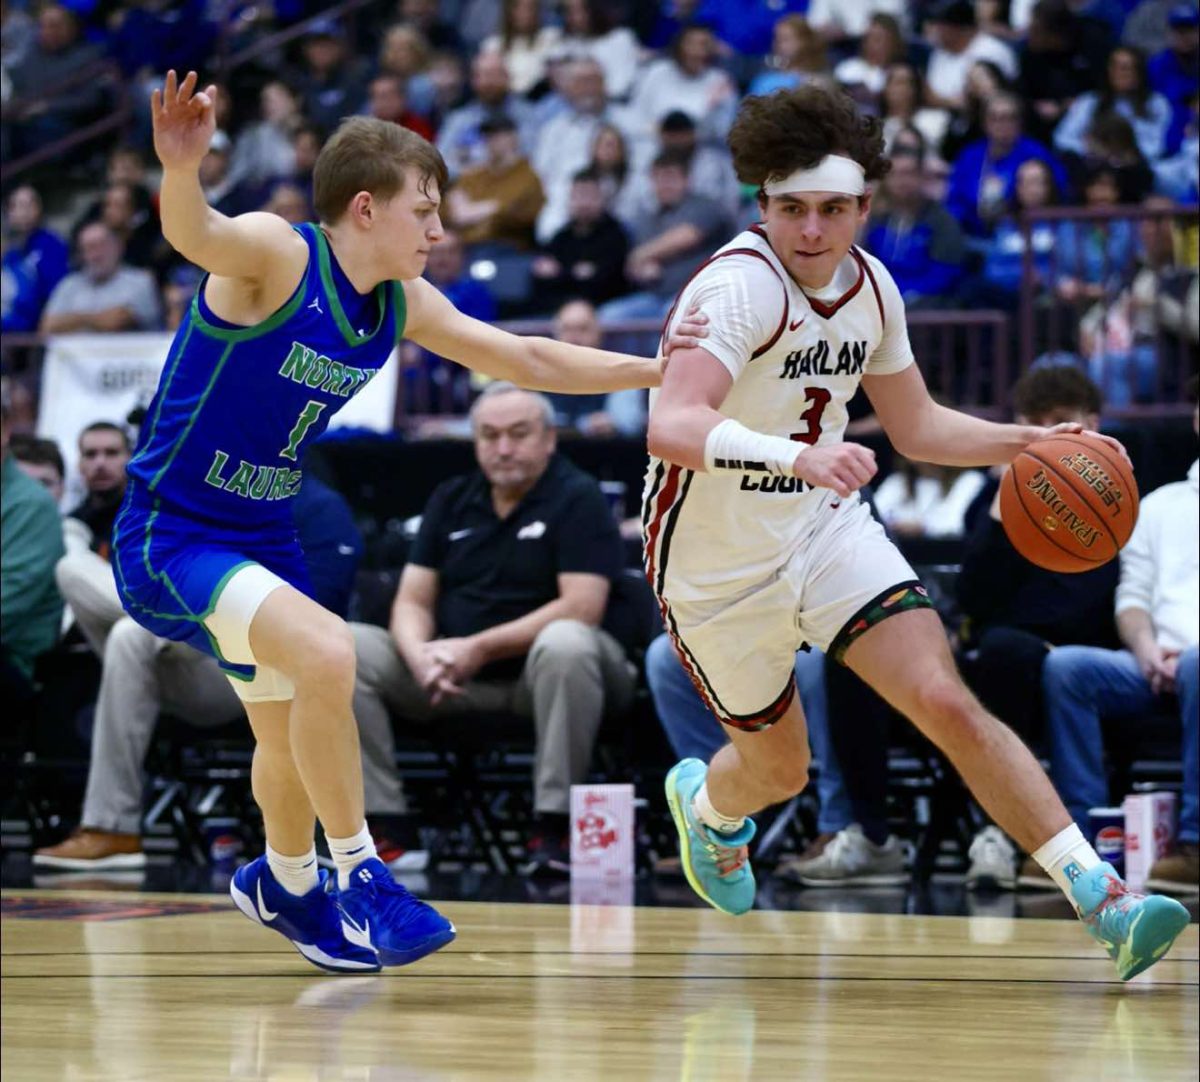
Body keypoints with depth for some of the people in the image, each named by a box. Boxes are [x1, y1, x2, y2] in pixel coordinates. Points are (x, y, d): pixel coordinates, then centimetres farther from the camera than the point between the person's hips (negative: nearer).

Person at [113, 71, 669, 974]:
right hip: (168, 537, -8)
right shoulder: (277, 255, -21)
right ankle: (359, 873, -13)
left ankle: (286, 886, 50)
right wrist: (182, 169, -67)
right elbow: (192, 234, -44)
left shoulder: (402, 306, 1)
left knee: (293, 741, 20)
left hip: (263, 539, 8)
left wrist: (663, 370, 9)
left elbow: (529, 362, 12)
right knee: (326, 651, -29)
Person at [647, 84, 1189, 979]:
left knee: (948, 704, -14)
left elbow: (915, 426, 13)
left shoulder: (870, 287, -3)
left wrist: (1027, 443, -3)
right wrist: (794, 455, -58)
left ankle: (1103, 897, -17)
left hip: (826, 528, 5)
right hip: (716, 564, -4)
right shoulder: (739, 286, -27)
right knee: (780, 770, 12)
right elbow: (671, 427, -42)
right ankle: (708, 802, 51)